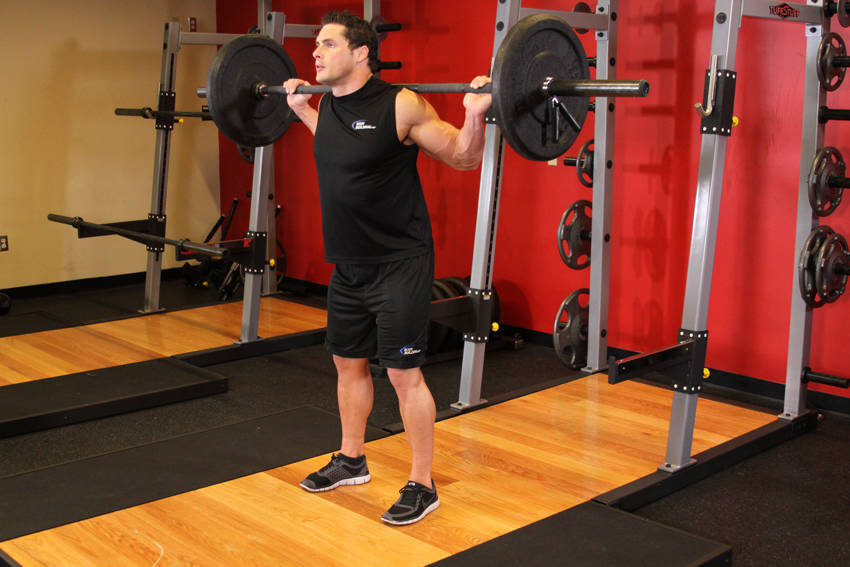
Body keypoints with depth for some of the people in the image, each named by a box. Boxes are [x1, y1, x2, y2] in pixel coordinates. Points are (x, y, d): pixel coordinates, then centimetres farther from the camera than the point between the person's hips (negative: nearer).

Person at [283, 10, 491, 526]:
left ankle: (422, 486, 10)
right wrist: (300, 109, 27)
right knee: (348, 362, 18)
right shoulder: (329, 106, 5)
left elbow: (464, 158, -9)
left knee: (403, 372, -4)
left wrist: (476, 114, -27)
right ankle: (352, 461, 37)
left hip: (399, 263, -8)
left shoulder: (400, 106, -16)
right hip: (348, 265, 8)